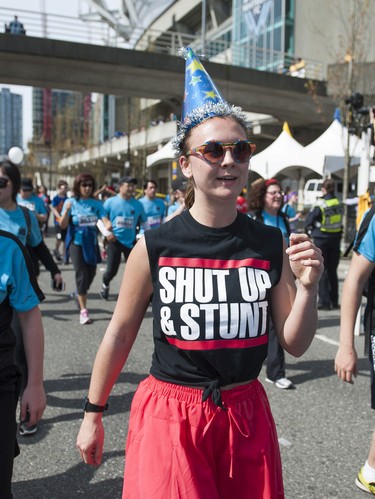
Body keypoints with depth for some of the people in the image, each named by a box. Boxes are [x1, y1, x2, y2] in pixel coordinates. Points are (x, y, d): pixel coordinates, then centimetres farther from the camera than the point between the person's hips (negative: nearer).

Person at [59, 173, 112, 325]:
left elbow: (104, 219, -11)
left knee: (91, 274, 12)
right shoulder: (71, 202, -4)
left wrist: (108, 225, -33)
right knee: (82, 274, -9)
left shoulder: (96, 203, 1)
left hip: (91, 243, 3)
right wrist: (67, 210, -20)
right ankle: (83, 311, -2)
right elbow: (63, 225, -5)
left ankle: (79, 294, 44)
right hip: (76, 243, -3)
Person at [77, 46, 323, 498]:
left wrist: (308, 287, -16)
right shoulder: (155, 246, -11)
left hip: (246, 414, 3)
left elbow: (295, 344, 1)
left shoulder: (272, 245, -5)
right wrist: (93, 414, 8)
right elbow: (120, 334, 0)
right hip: (169, 415, -2)